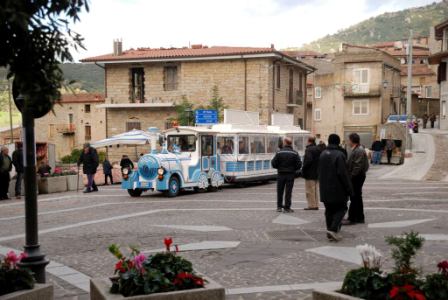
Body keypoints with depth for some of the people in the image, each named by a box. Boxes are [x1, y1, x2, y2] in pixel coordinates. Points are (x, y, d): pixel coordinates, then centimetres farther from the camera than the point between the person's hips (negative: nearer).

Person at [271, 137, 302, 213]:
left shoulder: (279, 153, -7)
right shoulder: (295, 153, -5)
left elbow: (273, 164, -8)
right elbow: (299, 164, -7)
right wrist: (293, 169, 11)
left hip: (281, 174, 0)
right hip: (290, 174, 0)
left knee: (280, 191, 12)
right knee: (288, 191, 4)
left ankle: (279, 207, 17)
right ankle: (287, 207, 4)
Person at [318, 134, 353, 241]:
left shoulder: (322, 154, 8)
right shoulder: (339, 155, -16)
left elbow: (319, 171, 15)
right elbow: (343, 173, -18)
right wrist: (349, 188, -12)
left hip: (325, 189, 6)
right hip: (337, 189, -6)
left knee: (329, 210, 13)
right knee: (341, 208, 4)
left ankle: (330, 232, 14)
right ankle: (333, 229, -11)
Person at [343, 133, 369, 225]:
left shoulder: (359, 151, -19)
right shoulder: (356, 150, 14)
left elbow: (358, 166, -23)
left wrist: (351, 176, -20)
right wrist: (350, 176, 15)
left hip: (357, 177, -11)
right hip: (356, 177, 11)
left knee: (354, 198, -6)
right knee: (357, 197, 16)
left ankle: (352, 219, -2)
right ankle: (360, 217, 23)